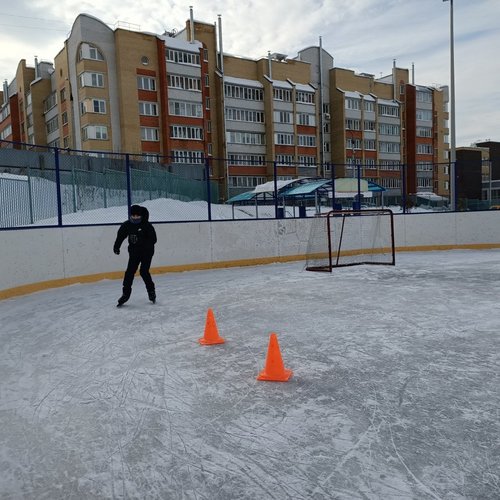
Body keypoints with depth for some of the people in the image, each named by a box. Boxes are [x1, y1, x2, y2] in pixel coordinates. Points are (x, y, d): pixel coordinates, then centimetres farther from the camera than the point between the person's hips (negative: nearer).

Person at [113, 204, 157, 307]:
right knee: (130, 272, -3)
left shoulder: (147, 225, -14)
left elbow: (153, 239, -17)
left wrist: (144, 244, -30)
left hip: (147, 252, -4)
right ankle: (126, 294, 6)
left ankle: (151, 291, 13)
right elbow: (120, 236, 9)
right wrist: (116, 247, 1)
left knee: (144, 272, -8)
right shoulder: (127, 225, -3)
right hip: (134, 252, 4)